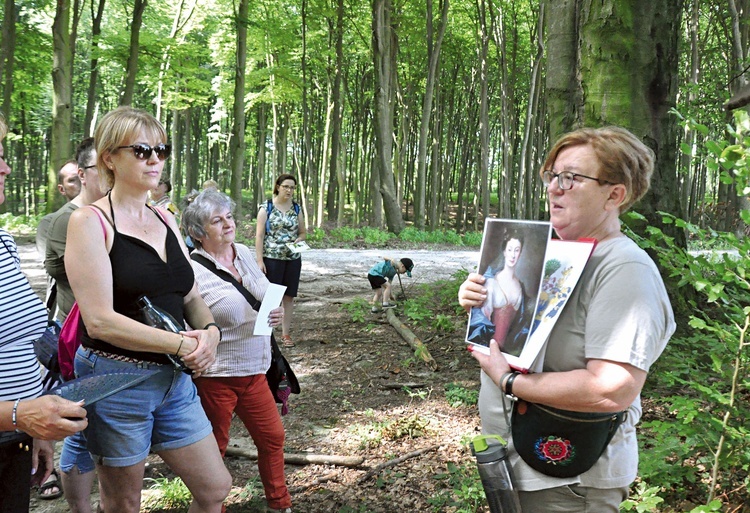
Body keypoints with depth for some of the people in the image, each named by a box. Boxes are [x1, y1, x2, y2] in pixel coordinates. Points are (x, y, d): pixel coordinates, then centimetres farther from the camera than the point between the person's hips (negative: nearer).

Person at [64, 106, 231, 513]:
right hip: (117, 381, -6)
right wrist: (180, 344, -20)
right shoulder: (90, 222, -11)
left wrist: (210, 331, -8)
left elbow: (192, 297, 13)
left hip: (175, 380, 6)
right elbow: (99, 320, -19)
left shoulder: (165, 220, 10)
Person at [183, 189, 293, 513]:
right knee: (213, 448, 9)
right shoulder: (192, 270, -16)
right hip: (215, 377, -7)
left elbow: (268, 295, 17)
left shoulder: (244, 253, 6)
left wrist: (277, 313, -2)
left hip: (254, 371, 7)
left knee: (272, 436, 16)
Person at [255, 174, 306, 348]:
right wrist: (259, 260, -12)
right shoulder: (266, 207, -2)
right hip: (271, 259, -4)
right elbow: (259, 235, -6)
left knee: (289, 296, 7)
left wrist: (298, 240, -7)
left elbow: (302, 233, 17)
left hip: (293, 259, 4)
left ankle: (286, 334, 16)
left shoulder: (296, 209, 9)